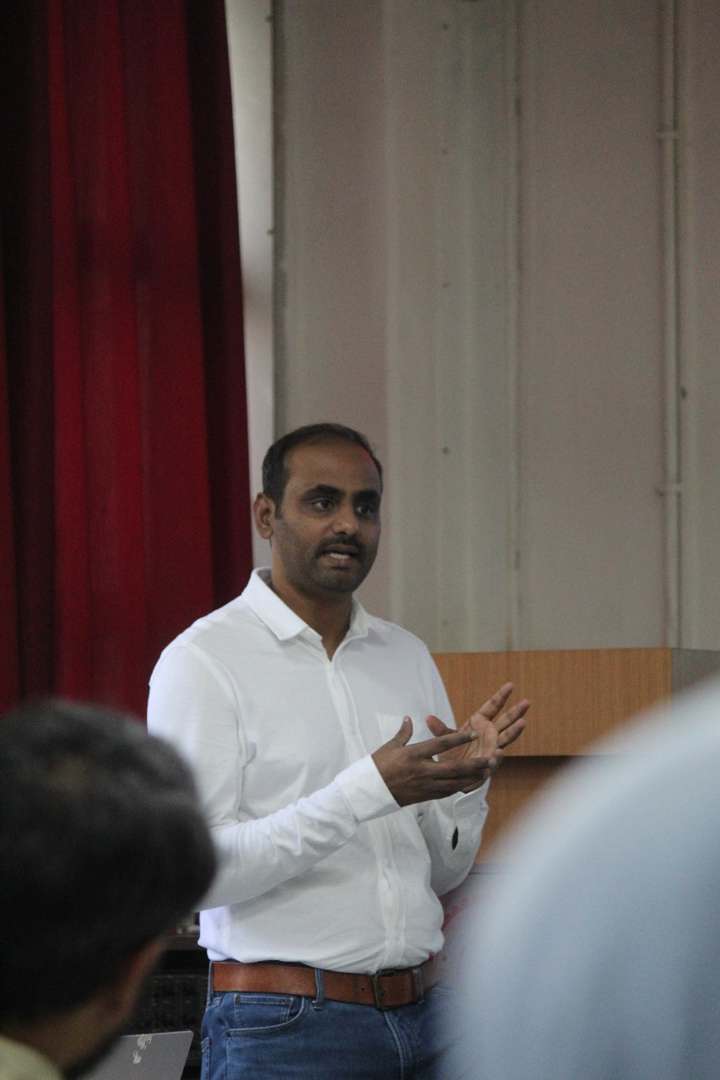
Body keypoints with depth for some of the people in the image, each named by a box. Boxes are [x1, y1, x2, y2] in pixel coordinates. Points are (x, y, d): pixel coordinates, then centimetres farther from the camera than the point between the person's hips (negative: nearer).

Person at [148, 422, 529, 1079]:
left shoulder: (408, 657, 13)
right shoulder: (202, 661, -6)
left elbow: (444, 872, 15)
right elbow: (194, 869, -16)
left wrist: (466, 783, -6)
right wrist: (367, 791, -21)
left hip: (421, 1021, 5)